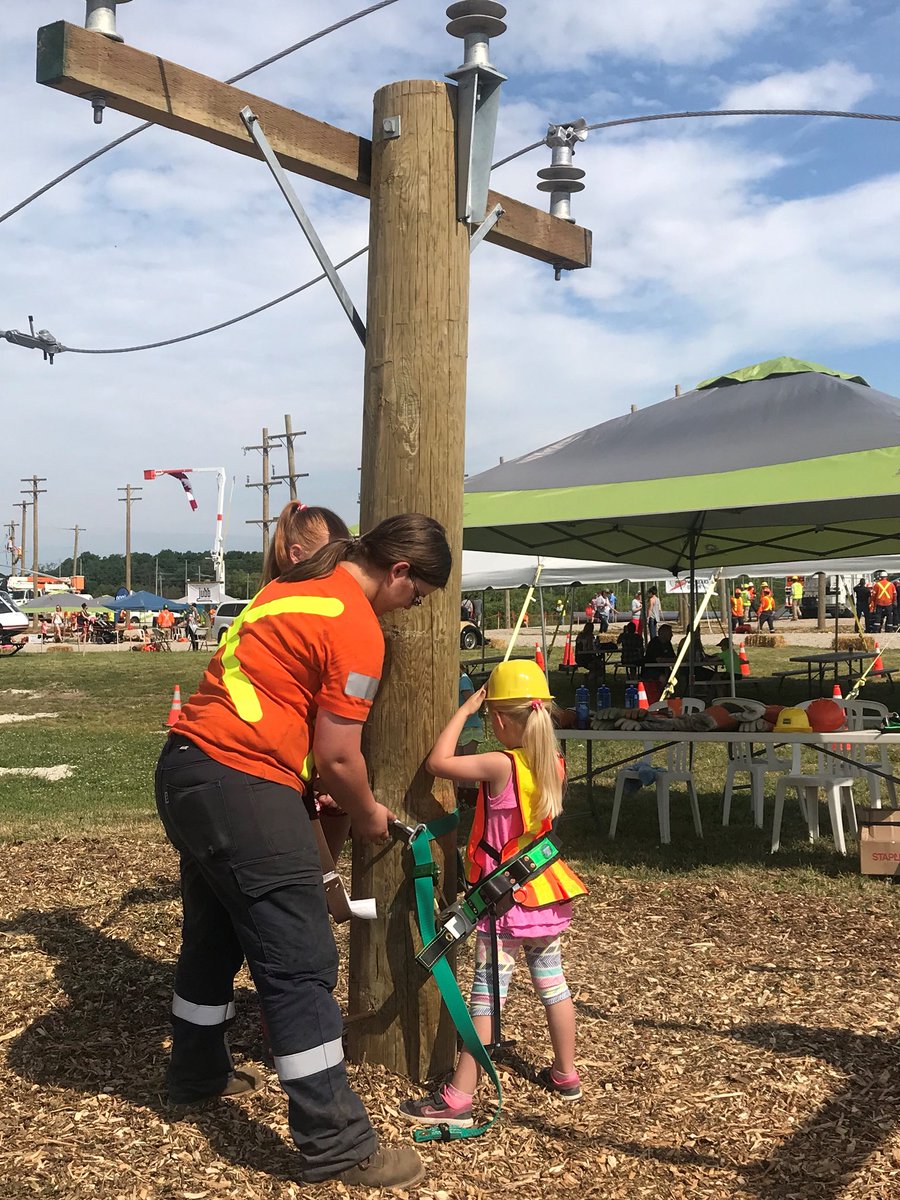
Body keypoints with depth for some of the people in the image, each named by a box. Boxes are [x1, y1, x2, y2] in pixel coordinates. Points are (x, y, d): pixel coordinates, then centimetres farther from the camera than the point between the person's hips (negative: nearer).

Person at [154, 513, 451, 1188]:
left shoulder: (295, 584, 16)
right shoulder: (358, 629, -11)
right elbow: (337, 756, -11)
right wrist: (369, 816, 9)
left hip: (186, 766, 10)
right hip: (242, 786, -10)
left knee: (214, 933, 26)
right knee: (301, 966, -4)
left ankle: (197, 1073, 44)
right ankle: (337, 1147, 2)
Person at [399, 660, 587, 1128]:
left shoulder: (500, 765, -21)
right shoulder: (554, 765, 0)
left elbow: (437, 762, -20)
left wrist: (464, 710, -12)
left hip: (506, 900, -7)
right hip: (548, 894, 7)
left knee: (486, 996, -6)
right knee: (552, 983, 20)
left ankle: (457, 1099, -2)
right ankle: (566, 1074, 34)